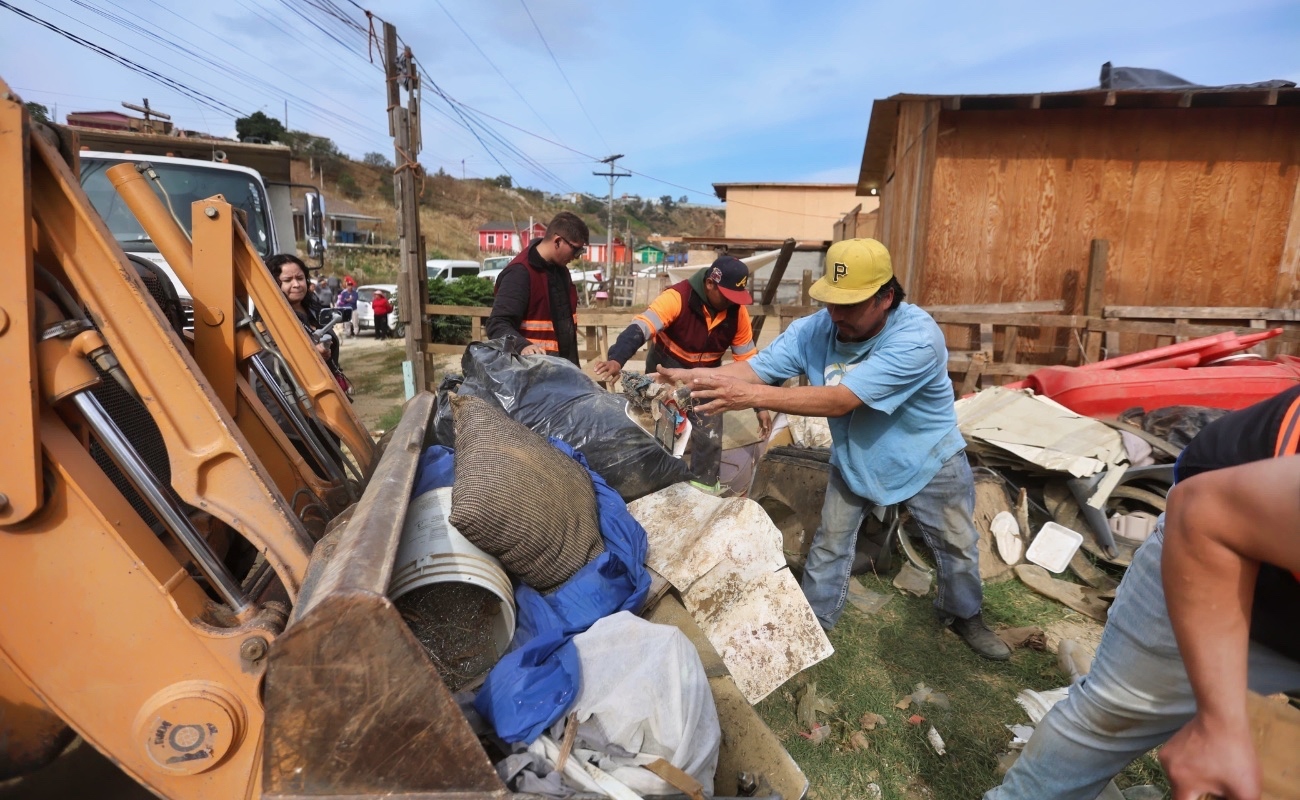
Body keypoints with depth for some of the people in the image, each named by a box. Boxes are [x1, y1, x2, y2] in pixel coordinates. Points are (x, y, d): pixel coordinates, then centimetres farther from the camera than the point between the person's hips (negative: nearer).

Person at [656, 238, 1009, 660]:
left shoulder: (916, 338, -37)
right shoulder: (815, 329, -22)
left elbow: (840, 400, -46)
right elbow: (754, 367, -26)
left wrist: (754, 395, -54)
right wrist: (691, 376, -45)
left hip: (928, 461, -2)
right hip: (853, 459, 3)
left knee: (957, 545, 16)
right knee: (829, 545, 9)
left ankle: (965, 616, 45)